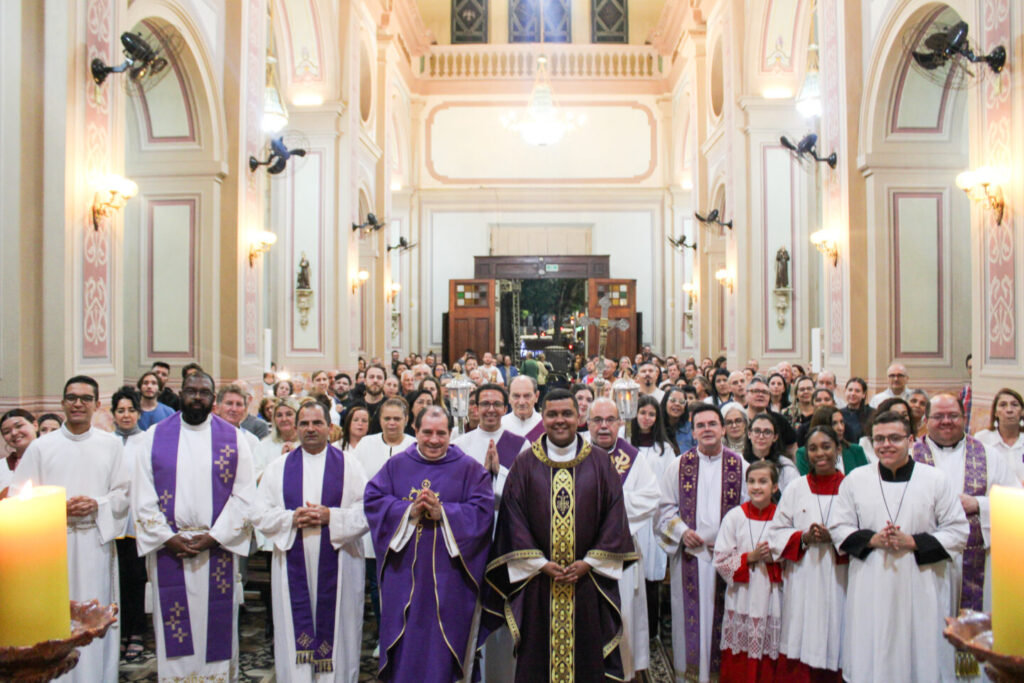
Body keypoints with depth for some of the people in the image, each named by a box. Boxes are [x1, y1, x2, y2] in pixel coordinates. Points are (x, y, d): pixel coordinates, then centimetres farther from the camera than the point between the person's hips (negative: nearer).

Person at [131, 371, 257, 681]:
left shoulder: (233, 439, 3)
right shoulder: (156, 437, 6)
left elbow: (244, 496, -1)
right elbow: (142, 496, 2)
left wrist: (214, 537, -9)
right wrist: (167, 538, -8)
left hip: (217, 548, 0)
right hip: (169, 548, 1)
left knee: (217, 623, 4)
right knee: (173, 627, 4)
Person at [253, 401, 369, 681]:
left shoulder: (348, 466, 4)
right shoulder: (278, 468, 10)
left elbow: (367, 512, -3)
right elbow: (260, 514, 3)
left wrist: (332, 517, -16)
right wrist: (291, 519, -13)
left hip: (337, 566, -1)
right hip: (293, 566, 1)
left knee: (336, 631, 3)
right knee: (295, 635, 4)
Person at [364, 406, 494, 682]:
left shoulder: (470, 469, 1)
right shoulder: (396, 465, 7)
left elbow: (482, 511, -8)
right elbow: (373, 500, -1)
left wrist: (443, 512, -18)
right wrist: (409, 511, -14)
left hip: (448, 576, -2)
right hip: (404, 574, 2)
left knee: (444, 643, 5)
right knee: (405, 639, 9)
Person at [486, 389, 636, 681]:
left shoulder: (600, 462, 3)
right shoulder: (525, 464, 3)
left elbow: (615, 514, 1)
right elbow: (513, 517, -1)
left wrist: (590, 562, -8)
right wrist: (541, 563, -10)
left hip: (588, 578, 0)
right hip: (537, 579, 0)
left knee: (587, 657, 8)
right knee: (537, 656, 7)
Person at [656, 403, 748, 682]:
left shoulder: (740, 466, 2)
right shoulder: (679, 465, 4)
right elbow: (665, 507, 7)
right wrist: (682, 531, -8)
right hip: (690, 555, 0)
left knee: (724, 618, 5)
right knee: (691, 616, 4)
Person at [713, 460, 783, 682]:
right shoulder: (734, 517, -1)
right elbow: (721, 560, -2)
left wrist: (776, 558, -12)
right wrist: (751, 557, -13)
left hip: (772, 599, 1)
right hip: (741, 599, -1)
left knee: (769, 665, 6)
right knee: (738, 664, 4)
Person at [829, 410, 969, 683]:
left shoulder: (936, 480, 2)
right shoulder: (855, 479, 6)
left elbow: (959, 532, 1)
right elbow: (838, 528, 7)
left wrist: (913, 542, -12)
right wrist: (871, 539, -11)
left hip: (920, 588, -1)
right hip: (870, 591, 1)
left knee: (922, 657, 4)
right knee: (870, 659, 5)